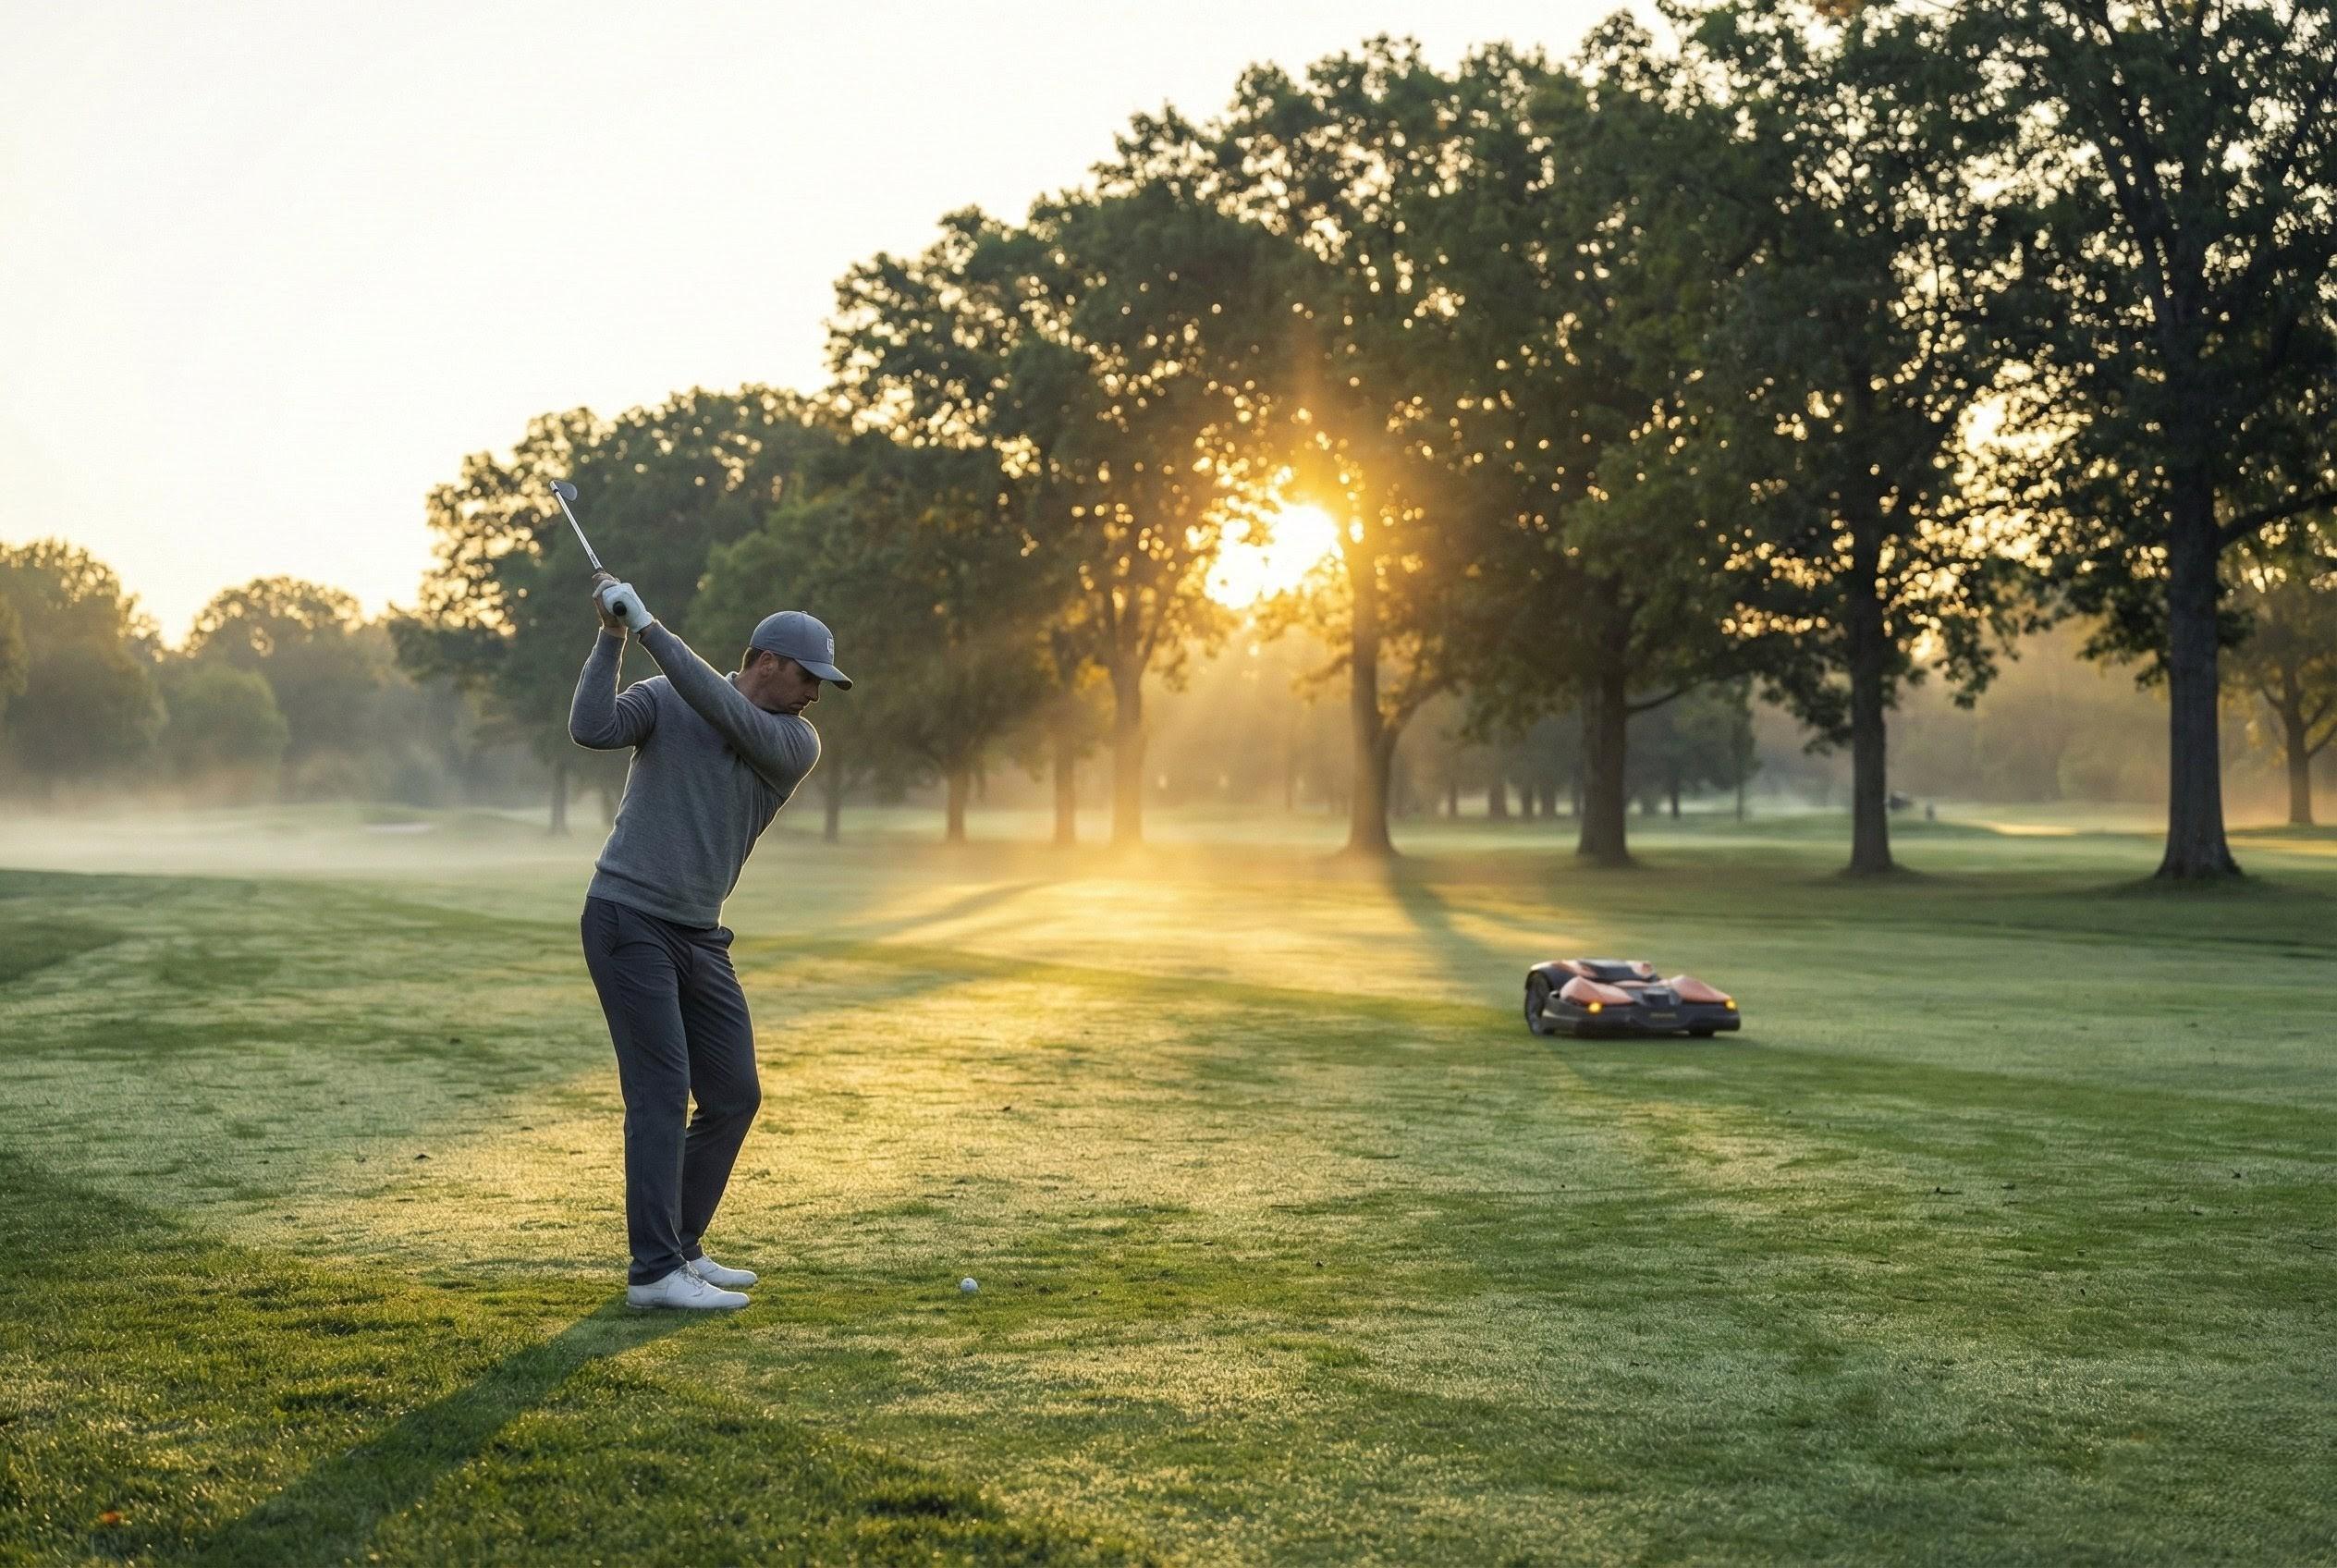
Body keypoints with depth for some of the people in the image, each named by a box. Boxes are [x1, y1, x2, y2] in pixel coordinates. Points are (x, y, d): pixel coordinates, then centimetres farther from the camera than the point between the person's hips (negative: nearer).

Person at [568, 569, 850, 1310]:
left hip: (699, 937, 6)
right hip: (628, 920, -6)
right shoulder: (662, 699, -2)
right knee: (662, 1091, -12)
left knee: (734, 1095, 7)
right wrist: (612, 636, -20)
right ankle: (655, 1270, -9)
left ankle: (678, 1247, 21)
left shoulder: (796, 742, 2)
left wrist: (649, 627, -19)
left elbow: (728, 715, -16)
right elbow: (592, 729, -19)